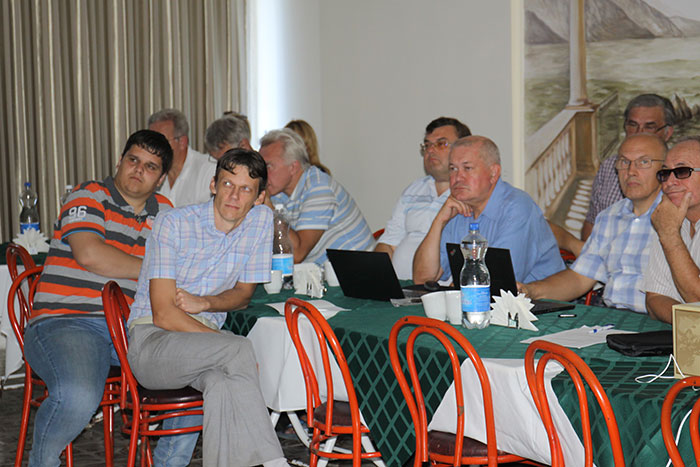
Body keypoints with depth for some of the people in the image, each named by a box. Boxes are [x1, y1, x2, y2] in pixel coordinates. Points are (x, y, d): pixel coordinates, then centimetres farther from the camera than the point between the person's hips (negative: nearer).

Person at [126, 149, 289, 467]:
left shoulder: (261, 220, 2)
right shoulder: (173, 224, -11)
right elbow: (164, 315, -16)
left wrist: (204, 303, -11)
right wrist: (237, 353, -23)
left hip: (204, 336, 4)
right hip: (151, 340, -3)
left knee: (224, 381, -34)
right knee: (239, 348, -32)